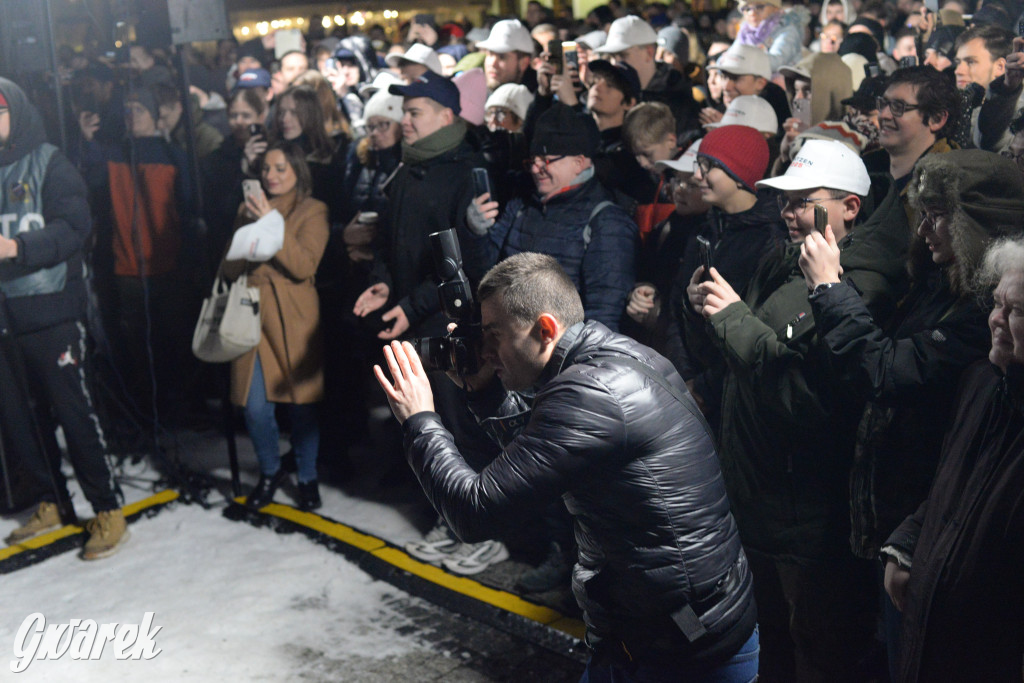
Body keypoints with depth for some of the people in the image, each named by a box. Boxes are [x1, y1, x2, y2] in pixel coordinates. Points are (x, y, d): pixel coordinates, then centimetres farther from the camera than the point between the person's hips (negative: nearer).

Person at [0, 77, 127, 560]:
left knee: (72, 408, -4)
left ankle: (107, 512, 5)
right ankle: (47, 504, 25)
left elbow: (74, 227, -13)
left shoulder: (49, 164, -1)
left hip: (51, 311, -5)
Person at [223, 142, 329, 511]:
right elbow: (230, 269, 8)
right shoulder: (250, 208, 14)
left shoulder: (313, 211, 1)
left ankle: (307, 477, 23)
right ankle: (270, 471, 24)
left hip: (293, 319, -3)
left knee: (301, 404, 3)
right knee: (255, 408, -2)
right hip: (253, 315, 3)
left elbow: (304, 266, -13)